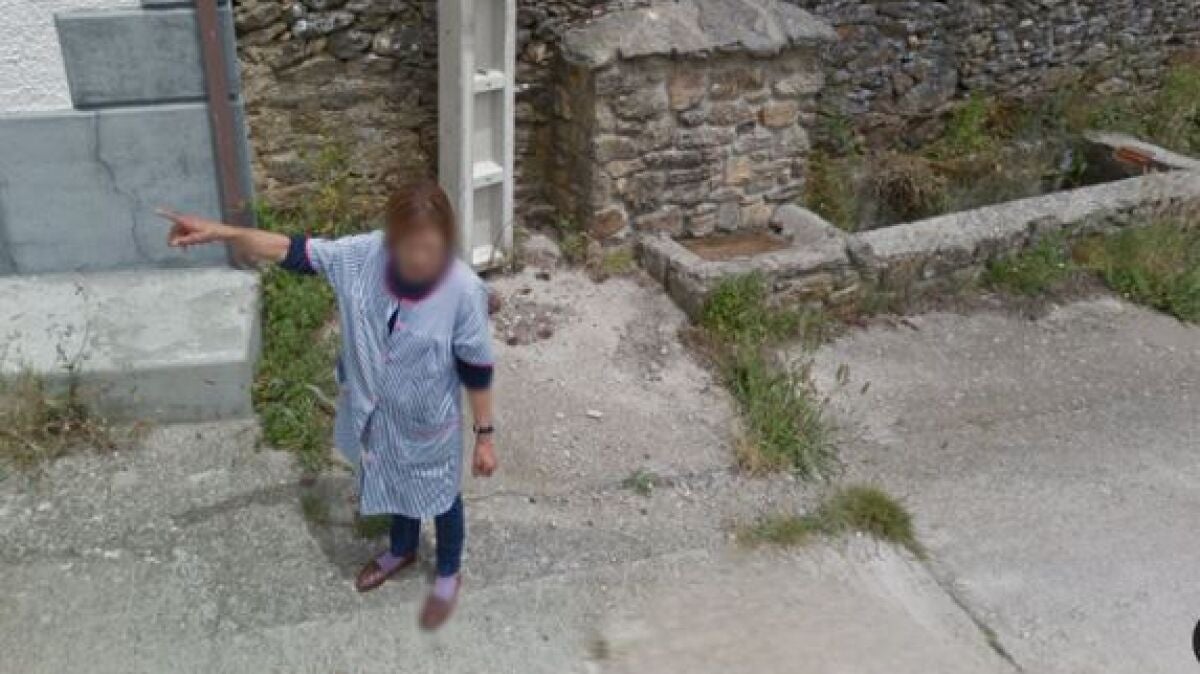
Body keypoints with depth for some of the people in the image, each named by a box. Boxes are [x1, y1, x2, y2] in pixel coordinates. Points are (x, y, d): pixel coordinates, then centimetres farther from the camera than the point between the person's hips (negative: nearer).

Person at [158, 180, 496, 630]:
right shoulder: (363, 255, -21)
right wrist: (221, 232, -28)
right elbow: (292, 251, -15)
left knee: (440, 498, 22)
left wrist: (484, 434, -9)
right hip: (376, 414, 4)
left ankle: (448, 576, 52)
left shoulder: (463, 290, -29)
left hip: (431, 425, -4)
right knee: (394, 484, 31)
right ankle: (402, 551, 63)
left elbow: (477, 370, -18)